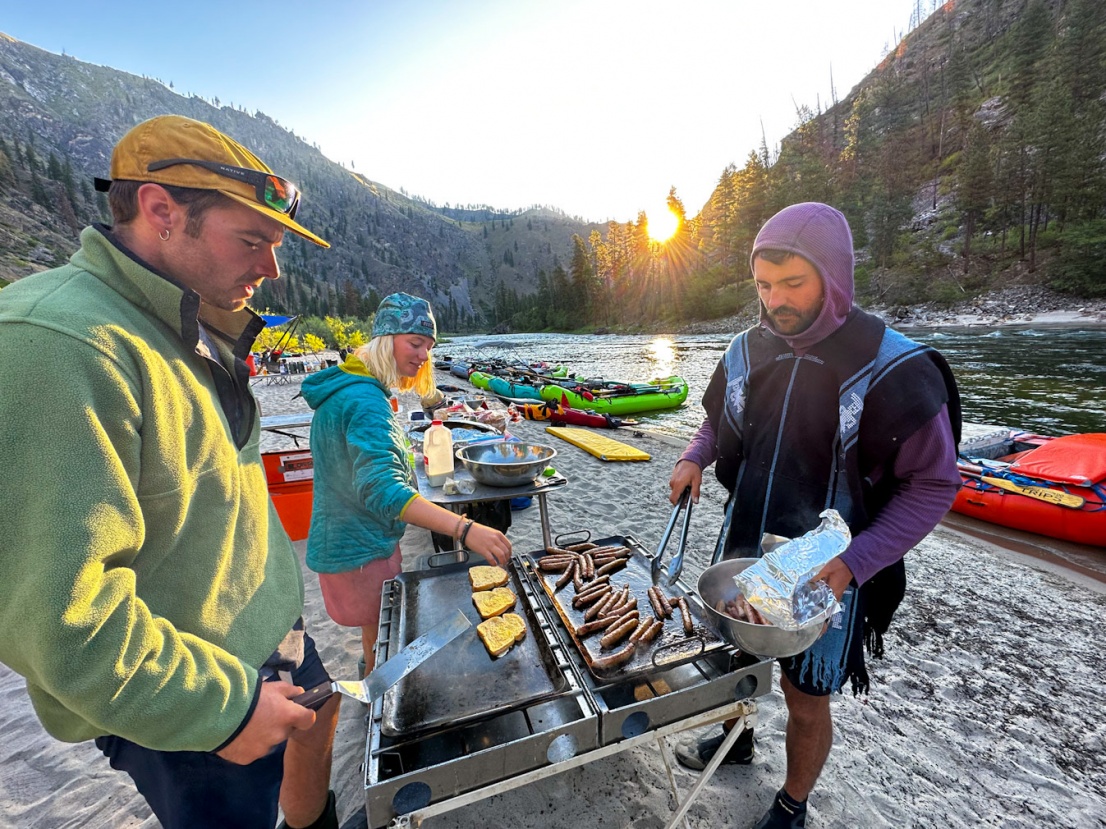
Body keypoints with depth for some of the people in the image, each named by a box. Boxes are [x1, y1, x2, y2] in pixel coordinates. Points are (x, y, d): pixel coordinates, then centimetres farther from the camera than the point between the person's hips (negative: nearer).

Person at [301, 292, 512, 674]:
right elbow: (380, 488, -43)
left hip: (344, 541, 10)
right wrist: (465, 530, -51)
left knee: (380, 631, 28)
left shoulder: (344, 386, 5)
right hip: (361, 552, -10)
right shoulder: (367, 401, -29)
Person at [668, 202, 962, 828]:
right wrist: (696, 458, -9)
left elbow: (932, 486, -13)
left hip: (828, 573, -4)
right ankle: (737, 736, 56)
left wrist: (853, 564, -22)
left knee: (806, 701, 14)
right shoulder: (748, 350, -5)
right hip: (742, 552, 5)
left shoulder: (897, 371, -19)